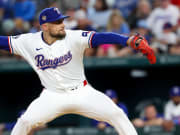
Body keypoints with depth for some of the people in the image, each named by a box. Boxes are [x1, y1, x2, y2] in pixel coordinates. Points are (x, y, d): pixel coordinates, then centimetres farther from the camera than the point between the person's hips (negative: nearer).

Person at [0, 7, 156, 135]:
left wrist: (131, 41, -42)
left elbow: (102, 37, -29)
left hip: (82, 93, 0)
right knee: (26, 121, -18)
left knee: (117, 114, -12)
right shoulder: (29, 42, -9)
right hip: (52, 96, 0)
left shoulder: (74, 37, -18)